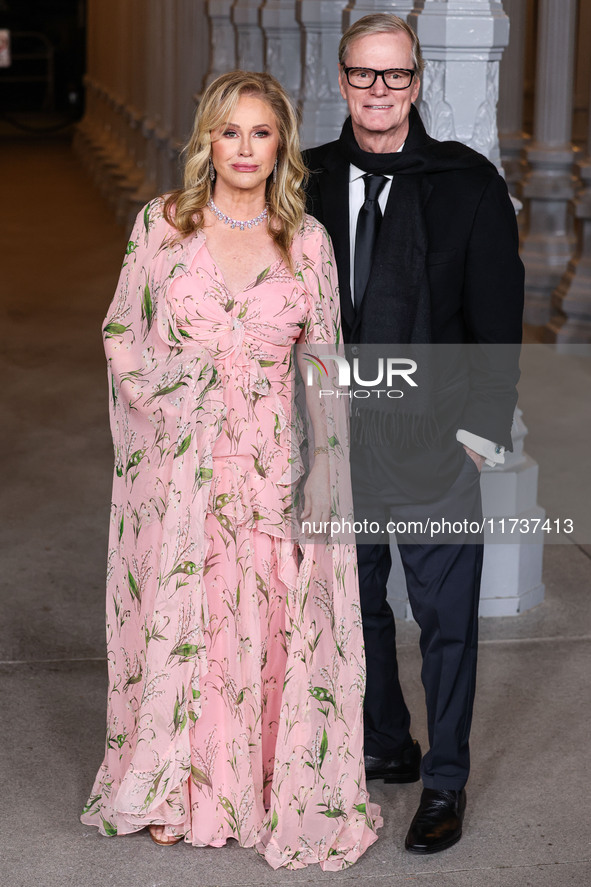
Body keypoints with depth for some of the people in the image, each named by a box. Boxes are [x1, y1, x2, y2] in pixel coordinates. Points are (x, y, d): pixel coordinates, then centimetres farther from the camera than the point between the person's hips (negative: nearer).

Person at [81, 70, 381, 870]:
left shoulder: (308, 240, 3)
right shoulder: (160, 224, 1)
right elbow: (122, 333, 7)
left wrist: (316, 467, 1)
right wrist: (165, 398, -8)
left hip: (270, 465, 0)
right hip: (177, 462, 0)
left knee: (267, 624, 2)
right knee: (176, 619, 6)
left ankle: (265, 788, 18)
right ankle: (175, 793, 21)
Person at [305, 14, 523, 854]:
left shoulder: (468, 184, -4)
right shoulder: (310, 182, 4)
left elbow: (498, 315, -2)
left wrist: (482, 427, -6)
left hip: (434, 439, -3)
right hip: (336, 435, 3)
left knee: (445, 613, 1)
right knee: (354, 601, 14)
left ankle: (444, 783, 14)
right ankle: (385, 747, 32)